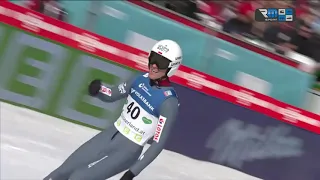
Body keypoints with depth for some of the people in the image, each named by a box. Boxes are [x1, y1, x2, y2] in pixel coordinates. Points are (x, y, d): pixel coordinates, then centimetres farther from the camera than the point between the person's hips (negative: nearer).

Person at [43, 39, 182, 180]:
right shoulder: (142, 80, -2)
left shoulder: (169, 102, -20)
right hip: (109, 136, 6)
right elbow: (111, 95, 9)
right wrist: (98, 89, -15)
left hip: (128, 151, -6)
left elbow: (158, 143, -20)